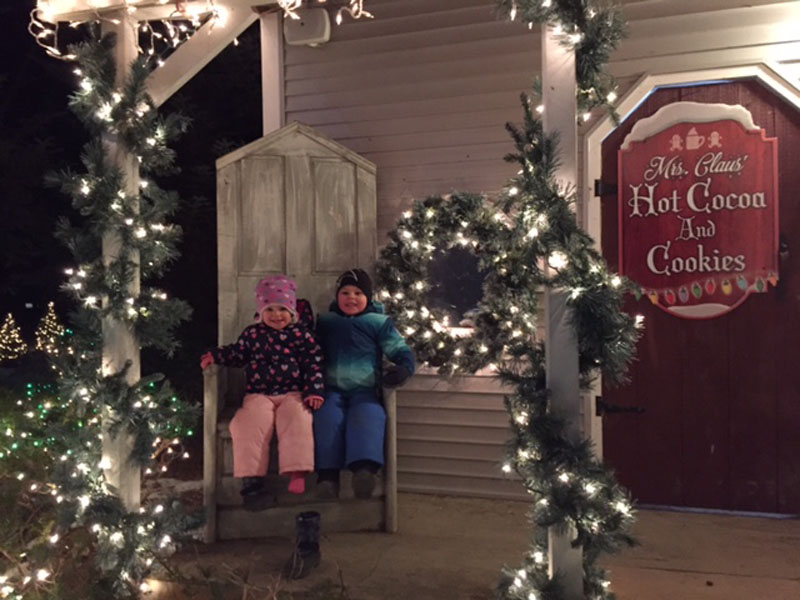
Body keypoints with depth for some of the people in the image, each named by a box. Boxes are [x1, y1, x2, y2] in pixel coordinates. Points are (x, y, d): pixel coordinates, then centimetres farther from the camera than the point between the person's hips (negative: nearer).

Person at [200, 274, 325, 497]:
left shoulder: (301, 334, 4)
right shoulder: (252, 333, 12)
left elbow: (313, 362, 2)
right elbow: (237, 353, 25)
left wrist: (314, 390, -7)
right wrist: (215, 356, 11)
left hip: (293, 393, -2)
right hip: (259, 394, 2)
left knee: (297, 421, -29)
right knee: (249, 423, -24)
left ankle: (297, 472, -26)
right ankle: (252, 476, -19)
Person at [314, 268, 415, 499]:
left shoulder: (379, 322, 15)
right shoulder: (325, 322, 21)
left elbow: (402, 351, 10)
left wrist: (403, 369, -13)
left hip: (364, 390, -1)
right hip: (331, 389, 1)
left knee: (368, 417, -33)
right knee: (328, 417, -30)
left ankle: (364, 469, -51)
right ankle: (327, 474, -36)